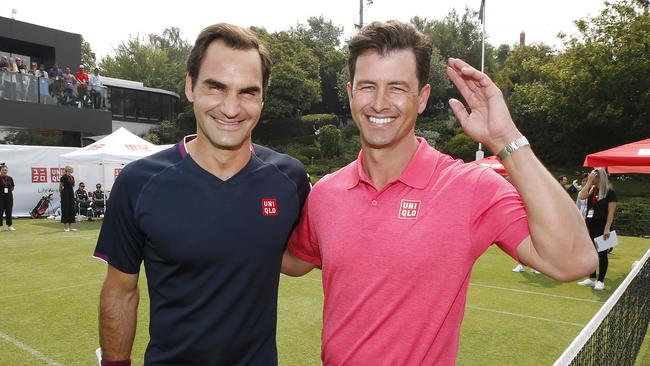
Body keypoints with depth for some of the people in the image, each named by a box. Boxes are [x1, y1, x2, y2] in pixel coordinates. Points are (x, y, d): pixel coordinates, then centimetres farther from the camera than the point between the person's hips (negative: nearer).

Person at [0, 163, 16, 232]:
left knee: (9, 211, 8)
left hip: (9, 196, 3)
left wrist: (9, 191, 5)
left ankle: (10, 226, 15)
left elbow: (12, 187, 17)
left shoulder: (10, 178, 5)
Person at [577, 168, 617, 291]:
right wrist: (589, 182, -9)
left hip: (602, 226, -6)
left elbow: (611, 212, -11)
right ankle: (592, 278, 19)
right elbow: (581, 196, -11)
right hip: (590, 225, 6)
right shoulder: (591, 190, 9)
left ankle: (600, 281, 8)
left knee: (602, 253, 0)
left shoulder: (609, 191, -8)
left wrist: (607, 228, -17)